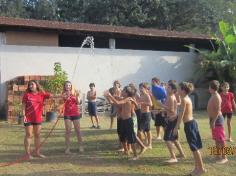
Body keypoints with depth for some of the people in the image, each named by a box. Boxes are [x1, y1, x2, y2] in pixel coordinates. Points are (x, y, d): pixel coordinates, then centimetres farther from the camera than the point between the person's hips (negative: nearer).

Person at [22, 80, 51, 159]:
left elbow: (51, 95, -6)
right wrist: (23, 115, -11)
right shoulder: (26, 94, -1)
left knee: (37, 135, 10)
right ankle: (28, 153, 8)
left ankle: (37, 152, 20)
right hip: (28, 118, -3)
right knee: (29, 135, 2)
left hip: (38, 118, 3)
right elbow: (23, 105, -2)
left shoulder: (42, 94, 2)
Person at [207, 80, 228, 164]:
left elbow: (217, 110, -22)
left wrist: (213, 121, -24)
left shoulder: (216, 97, -16)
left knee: (220, 139, -5)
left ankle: (224, 157, 0)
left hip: (217, 120, -10)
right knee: (216, 139, 15)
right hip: (214, 120, 10)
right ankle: (219, 155, 23)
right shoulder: (213, 96, 14)